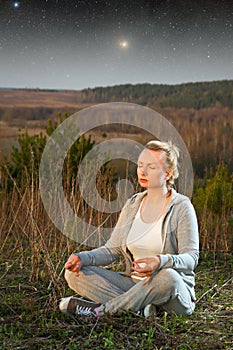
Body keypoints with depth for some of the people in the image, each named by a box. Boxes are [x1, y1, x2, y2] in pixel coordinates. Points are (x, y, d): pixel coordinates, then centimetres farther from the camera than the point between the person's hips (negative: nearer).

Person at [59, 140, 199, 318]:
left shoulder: (181, 206, -8)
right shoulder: (132, 204, 8)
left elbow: (191, 258, -15)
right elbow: (112, 250, 8)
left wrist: (161, 262, -36)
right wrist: (82, 258, -12)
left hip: (177, 294, -5)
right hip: (134, 284, 5)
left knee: (168, 276, -41)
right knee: (74, 272, -10)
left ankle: (100, 310, -25)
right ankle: (139, 307, -23)